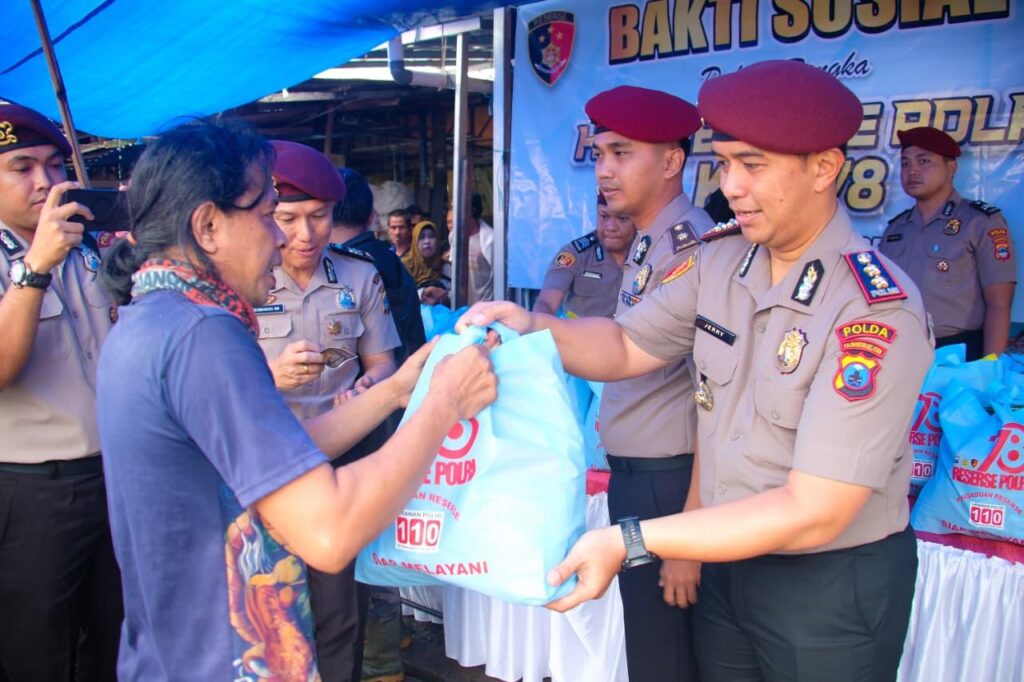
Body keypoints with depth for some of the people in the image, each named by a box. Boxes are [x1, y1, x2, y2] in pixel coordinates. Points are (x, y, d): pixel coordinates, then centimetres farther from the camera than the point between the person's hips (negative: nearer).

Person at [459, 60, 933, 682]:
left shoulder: (877, 311, -25)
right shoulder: (721, 261, -5)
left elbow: (813, 514, -27)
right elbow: (625, 347, 5)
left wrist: (628, 543, -30)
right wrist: (531, 327, -15)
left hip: (833, 584, -5)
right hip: (729, 560, 5)